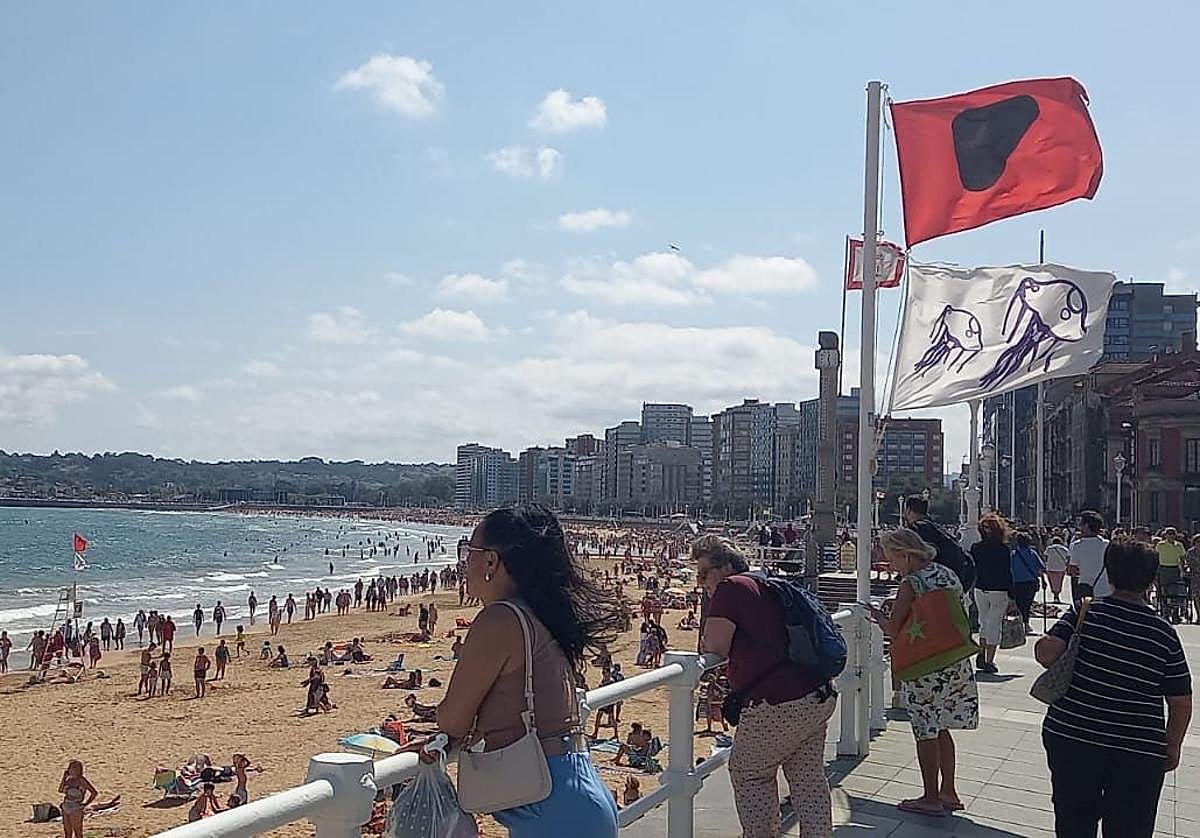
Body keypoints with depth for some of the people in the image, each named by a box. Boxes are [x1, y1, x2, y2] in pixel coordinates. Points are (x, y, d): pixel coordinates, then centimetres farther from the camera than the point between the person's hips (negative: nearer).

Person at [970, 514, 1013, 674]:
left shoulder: (975, 548, -1)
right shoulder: (1004, 549, -10)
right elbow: (1007, 574, -8)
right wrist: (1011, 596, -2)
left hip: (980, 590, 4)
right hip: (999, 591, -4)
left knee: (984, 623, 19)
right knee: (994, 625, 3)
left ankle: (981, 656, 15)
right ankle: (989, 662, 3)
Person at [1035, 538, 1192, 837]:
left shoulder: (1085, 612, -6)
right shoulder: (1164, 633, -3)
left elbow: (1045, 651, -17)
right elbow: (1181, 703, 0)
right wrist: (1172, 748, 14)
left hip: (1069, 736, 0)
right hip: (1138, 752, 0)